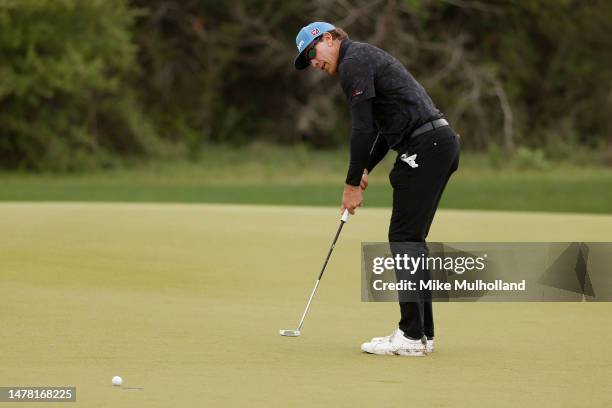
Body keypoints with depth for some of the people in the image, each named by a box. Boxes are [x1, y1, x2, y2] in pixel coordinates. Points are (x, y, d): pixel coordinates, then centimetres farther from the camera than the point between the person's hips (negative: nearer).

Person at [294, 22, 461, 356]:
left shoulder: (354, 62, -7)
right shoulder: (366, 58, 25)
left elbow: (362, 129, -12)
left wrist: (353, 183, -6)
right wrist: (365, 170, 16)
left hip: (424, 148, -10)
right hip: (440, 142, 10)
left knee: (405, 238, -8)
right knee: (412, 240, 13)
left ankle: (411, 336, -9)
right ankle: (422, 333, 14)